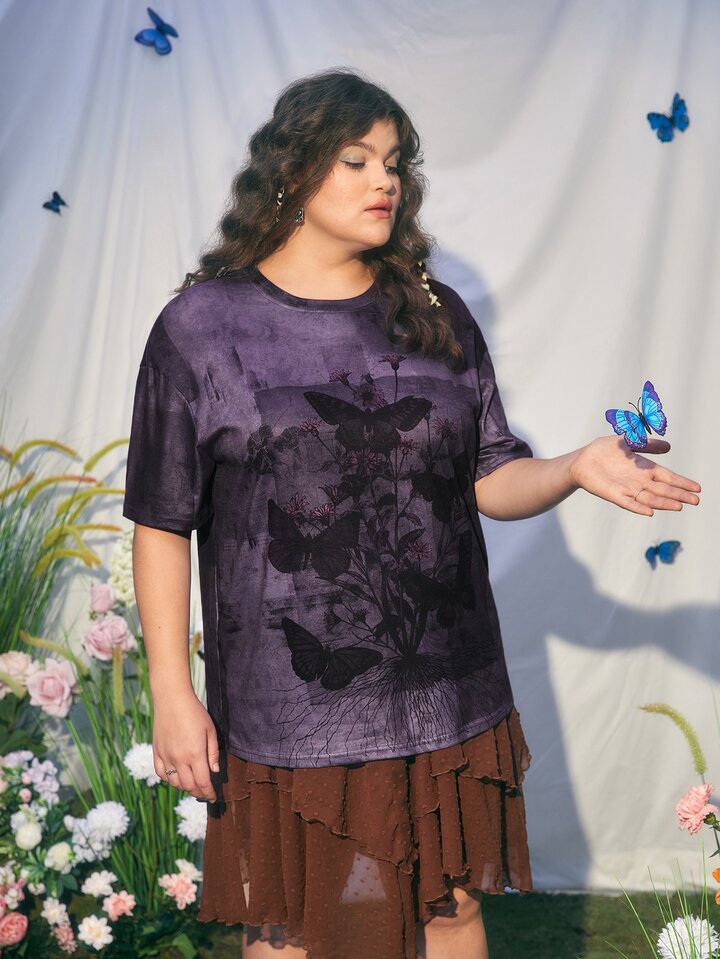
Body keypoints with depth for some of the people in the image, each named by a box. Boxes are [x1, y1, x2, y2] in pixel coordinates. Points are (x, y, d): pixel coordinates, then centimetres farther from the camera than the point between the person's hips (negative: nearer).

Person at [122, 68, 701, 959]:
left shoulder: (437, 315, 6)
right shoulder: (201, 324, -4)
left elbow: (492, 480, 4)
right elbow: (162, 524, -4)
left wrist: (577, 468, -16)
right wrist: (171, 691, -6)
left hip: (442, 697, 3)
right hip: (287, 709, -2)